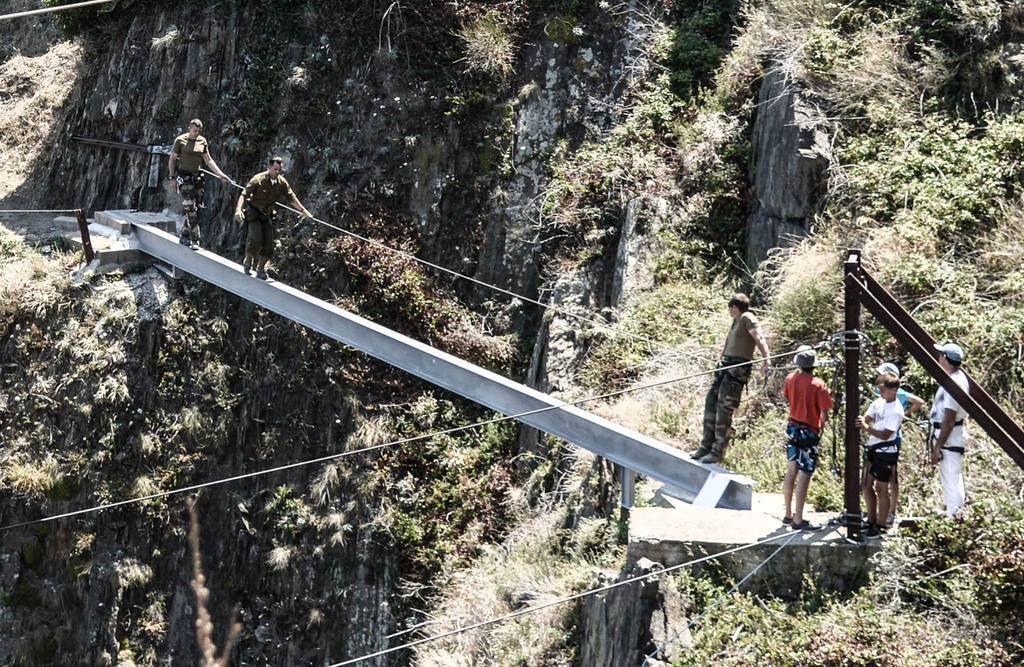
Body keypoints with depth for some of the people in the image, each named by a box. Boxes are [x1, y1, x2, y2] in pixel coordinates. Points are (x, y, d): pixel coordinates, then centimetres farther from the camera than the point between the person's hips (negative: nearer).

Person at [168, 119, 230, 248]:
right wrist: (172, 177, -6)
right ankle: (195, 239, -12)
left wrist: (220, 174, 5)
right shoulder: (180, 140, -4)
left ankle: (184, 236, 15)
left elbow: (208, 160, 13)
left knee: (196, 209, 3)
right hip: (184, 177, -5)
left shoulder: (202, 141, 9)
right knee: (190, 209, -13)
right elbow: (172, 159, 0)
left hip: (198, 177, 5)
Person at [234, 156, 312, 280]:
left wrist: (304, 211, 6)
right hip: (254, 213, -4)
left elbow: (292, 198, 9)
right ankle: (247, 261, 2)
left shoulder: (282, 182, -3)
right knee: (256, 239, -22)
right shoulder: (258, 179, -17)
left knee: (268, 244, -3)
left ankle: (261, 270, 11)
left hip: (267, 216, 4)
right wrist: (238, 210, -34)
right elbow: (244, 195, -20)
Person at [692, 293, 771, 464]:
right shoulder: (736, 321, 19)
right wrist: (721, 358, 45)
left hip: (738, 369, -9)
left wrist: (766, 361, -37)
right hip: (727, 365, 9)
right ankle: (707, 445, 17)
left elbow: (760, 339, -22)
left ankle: (718, 451, -3)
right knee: (711, 402, 9)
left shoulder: (747, 318, -9)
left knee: (724, 409, -9)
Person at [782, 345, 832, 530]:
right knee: (804, 476, -2)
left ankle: (789, 514, 23)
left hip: (792, 429, 6)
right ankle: (798, 520, 0)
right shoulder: (818, 385, -19)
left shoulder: (791, 379, -5)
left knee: (791, 471, 15)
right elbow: (824, 416, -18)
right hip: (809, 433, -6)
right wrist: (821, 424, 5)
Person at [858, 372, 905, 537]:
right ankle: (871, 521, 26)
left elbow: (885, 435, -23)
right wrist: (859, 421, -18)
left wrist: (866, 428, -32)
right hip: (873, 449, 8)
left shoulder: (896, 411, -19)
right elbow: (866, 418, 4)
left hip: (886, 452, -8)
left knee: (881, 489, 1)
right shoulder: (879, 402, 4)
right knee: (866, 486, 13)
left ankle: (880, 526, 11)